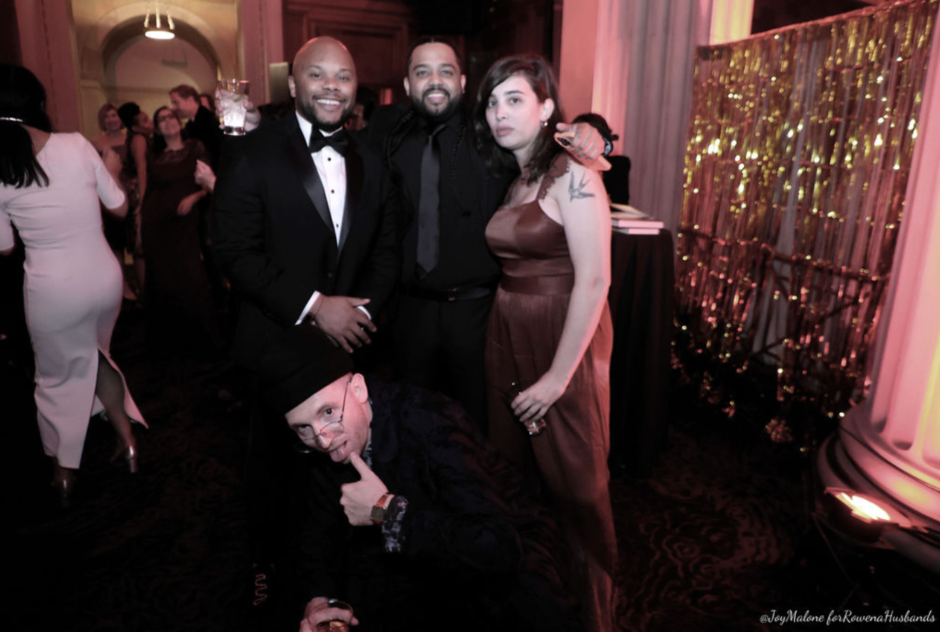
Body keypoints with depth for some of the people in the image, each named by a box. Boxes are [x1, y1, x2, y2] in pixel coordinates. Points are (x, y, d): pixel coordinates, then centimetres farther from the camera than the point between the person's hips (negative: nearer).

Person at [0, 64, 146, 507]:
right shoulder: (78, 146, -9)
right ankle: (126, 440, 26)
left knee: (58, 375, 19)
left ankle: (63, 474, 34)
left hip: (51, 290, -1)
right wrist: (111, 170, 20)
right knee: (96, 356, 28)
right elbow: (120, 208, 3)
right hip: (104, 278, 2)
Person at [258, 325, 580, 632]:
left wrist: (386, 510, -32)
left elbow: (498, 547, -36)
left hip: (512, 553, -6)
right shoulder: (325, 454, -7)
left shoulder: (430, 422, -30)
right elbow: (317, 537, 8)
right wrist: (317, 601, -12)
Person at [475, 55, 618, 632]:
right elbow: (511, 261, 10)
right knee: (515, 466, 18)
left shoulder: (571, 176, -14)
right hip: (508, 334, 7)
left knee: (572, 478, 8)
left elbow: (593, 281, -20)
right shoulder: (510, 178, 10)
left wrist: (558, 377, -19)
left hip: (564, 340, -7)